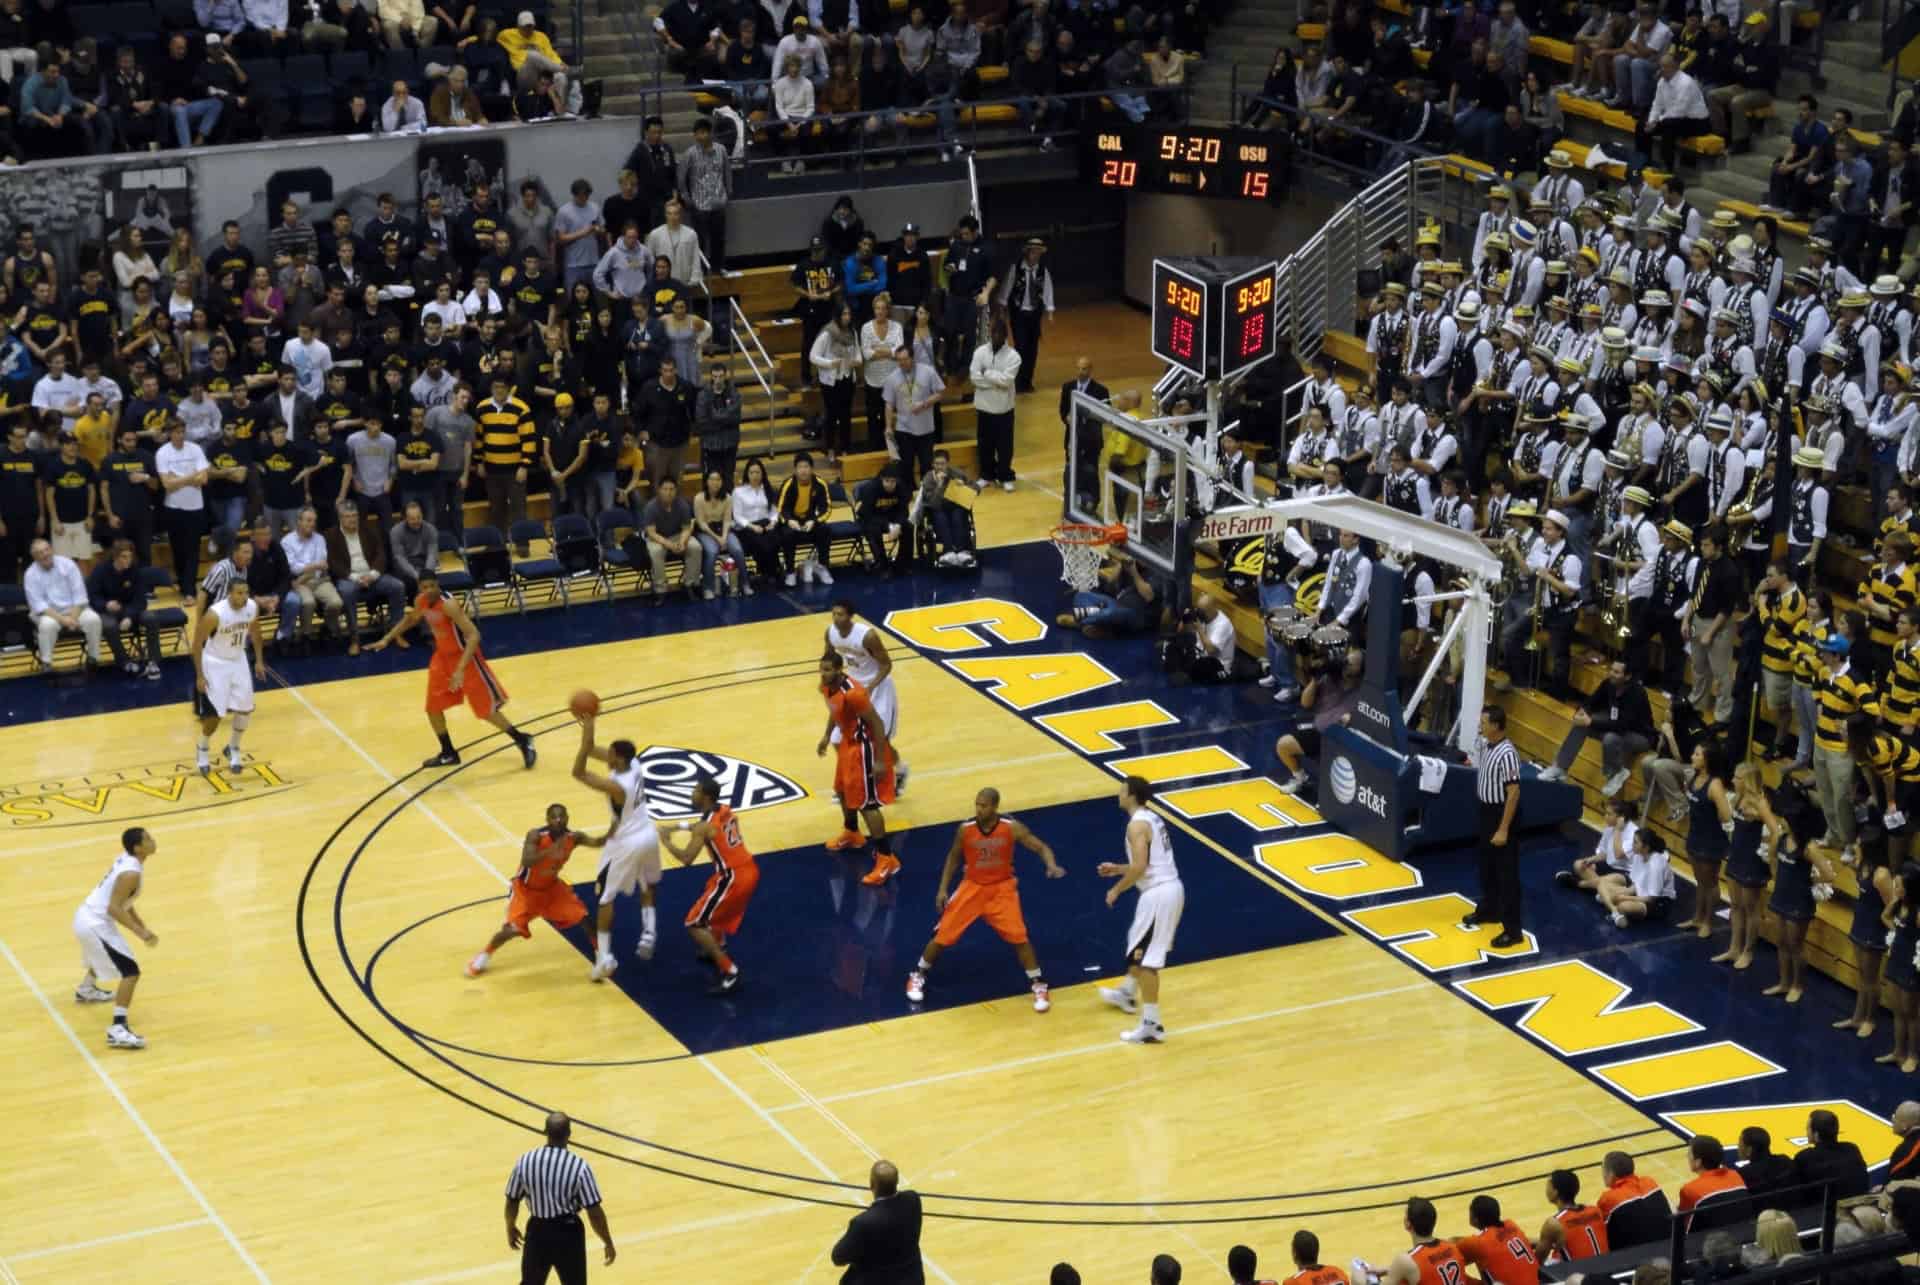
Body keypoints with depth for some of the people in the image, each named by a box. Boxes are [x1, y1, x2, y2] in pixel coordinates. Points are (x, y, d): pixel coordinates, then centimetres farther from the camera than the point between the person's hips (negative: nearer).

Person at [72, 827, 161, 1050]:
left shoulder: (126, 859, 7)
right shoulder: (131, 873, -23)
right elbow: (114, 908, -26)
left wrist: (142, 926, 17)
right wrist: (140, 932, -26)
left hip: (86, 917, 10)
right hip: (95, 925, -10)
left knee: (105, 953, 41)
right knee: (131, 971, -13)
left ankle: (86, 989, 67)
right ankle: (117, 1030, -20)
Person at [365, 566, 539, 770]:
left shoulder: (449, 605, -30)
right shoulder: (421, 602, -6)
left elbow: (474, 635, -34)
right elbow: (411, 619, 20)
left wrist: (461, 668, -40)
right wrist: (387, 638, 15)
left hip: (464, 656, -7)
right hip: (443, 656, 7)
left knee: (486, 709, -4)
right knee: (433, 707, 8)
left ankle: (523, 741, 13)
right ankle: (448, 754, 26)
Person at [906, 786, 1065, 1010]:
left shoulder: (1011, 828, -19)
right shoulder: (965, 829, -15)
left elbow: (1041, 847, -12)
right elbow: (954, 857, 3)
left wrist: (1052, 866, -33)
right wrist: (943, 889, -1)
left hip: (1002, 888, -1)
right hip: (973, 886, 1)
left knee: (1019, 937, -11)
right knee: (943, 935, 0)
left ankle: (1038, 986, 5)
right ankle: (918, 975, 23)